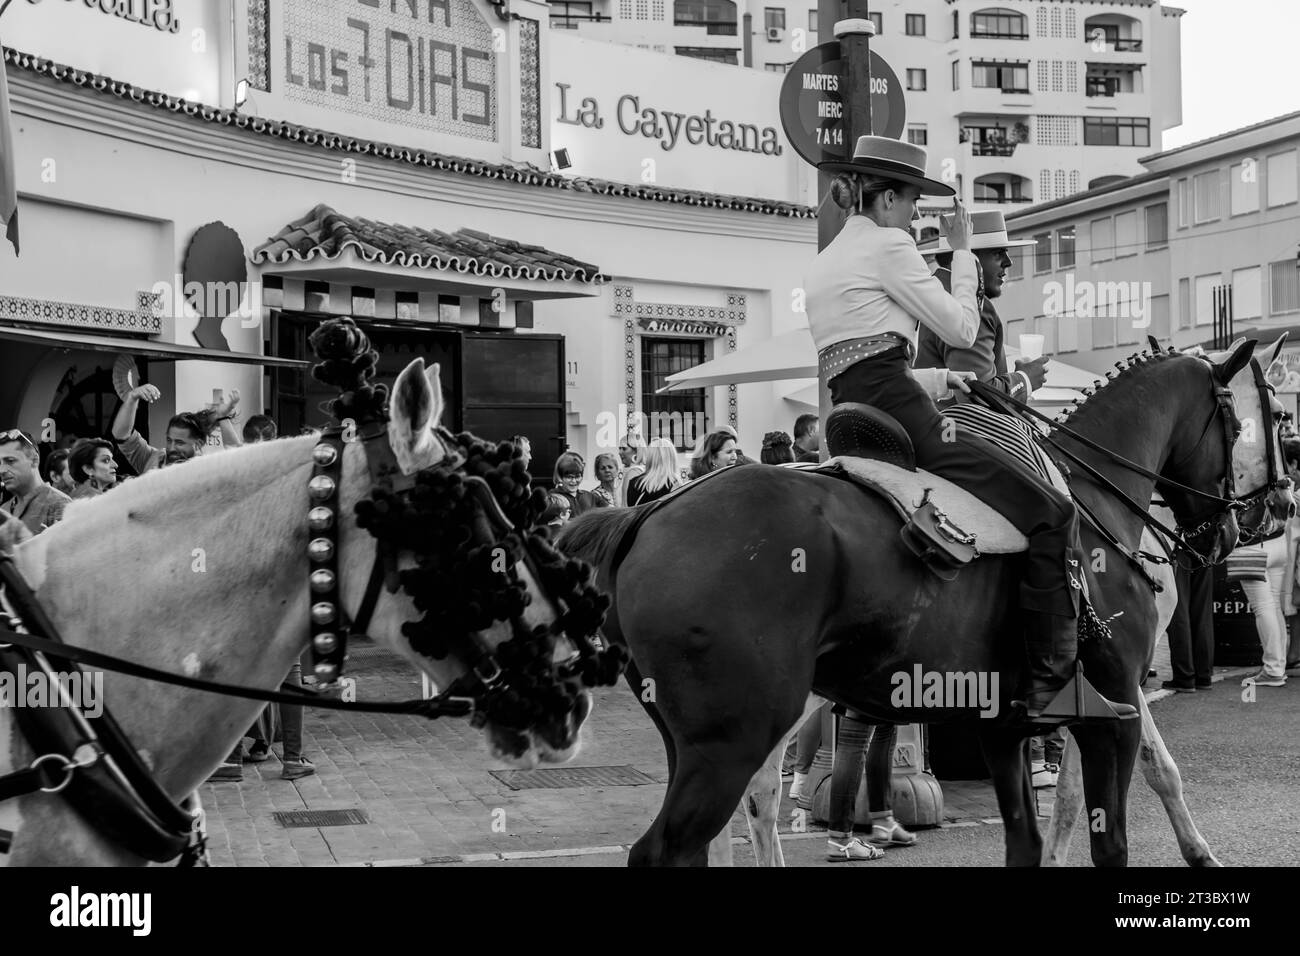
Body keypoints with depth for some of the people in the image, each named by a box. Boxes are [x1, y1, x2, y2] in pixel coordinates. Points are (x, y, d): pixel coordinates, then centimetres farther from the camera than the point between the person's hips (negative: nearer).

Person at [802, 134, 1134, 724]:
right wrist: (962, 253, 13)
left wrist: (938, 380, 25)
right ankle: (1049, 681, -16)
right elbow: (960, 328, 0)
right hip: (900, 416, -10)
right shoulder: (886, 244, -3)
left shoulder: (824, 265, 25)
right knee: (1050, 514, -11)